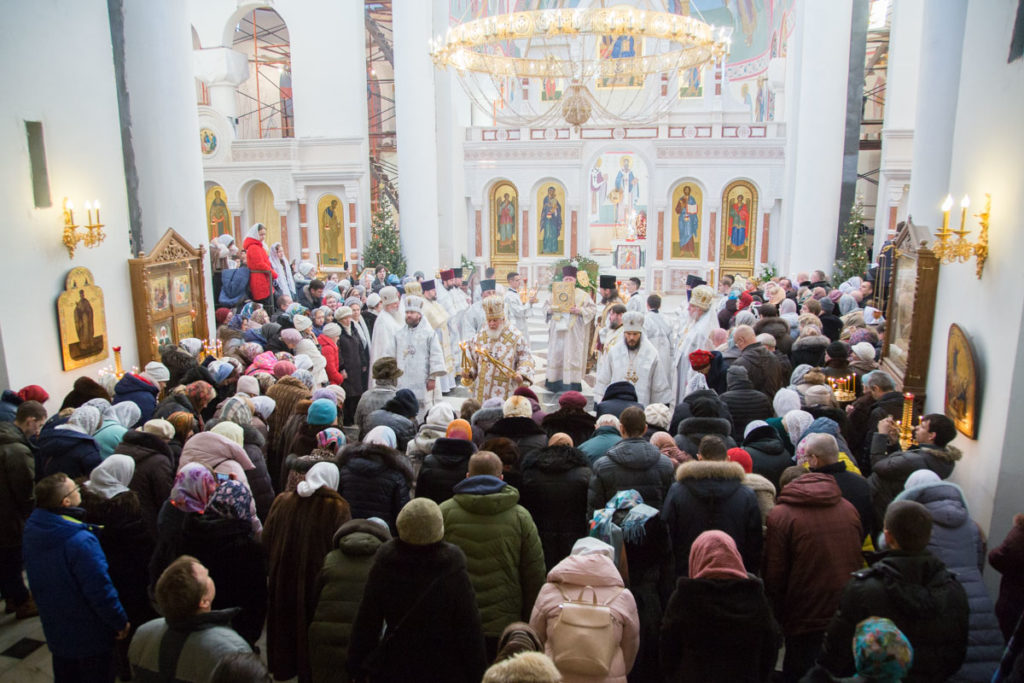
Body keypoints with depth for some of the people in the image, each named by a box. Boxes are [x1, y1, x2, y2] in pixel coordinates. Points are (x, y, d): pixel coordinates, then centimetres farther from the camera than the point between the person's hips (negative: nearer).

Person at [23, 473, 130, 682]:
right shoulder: (81, 541, -32)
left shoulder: (31, 530, -8)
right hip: (89, 635, -7)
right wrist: (120, 622, -14)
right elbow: (99, 590, -26)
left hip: (54, 628, 7)